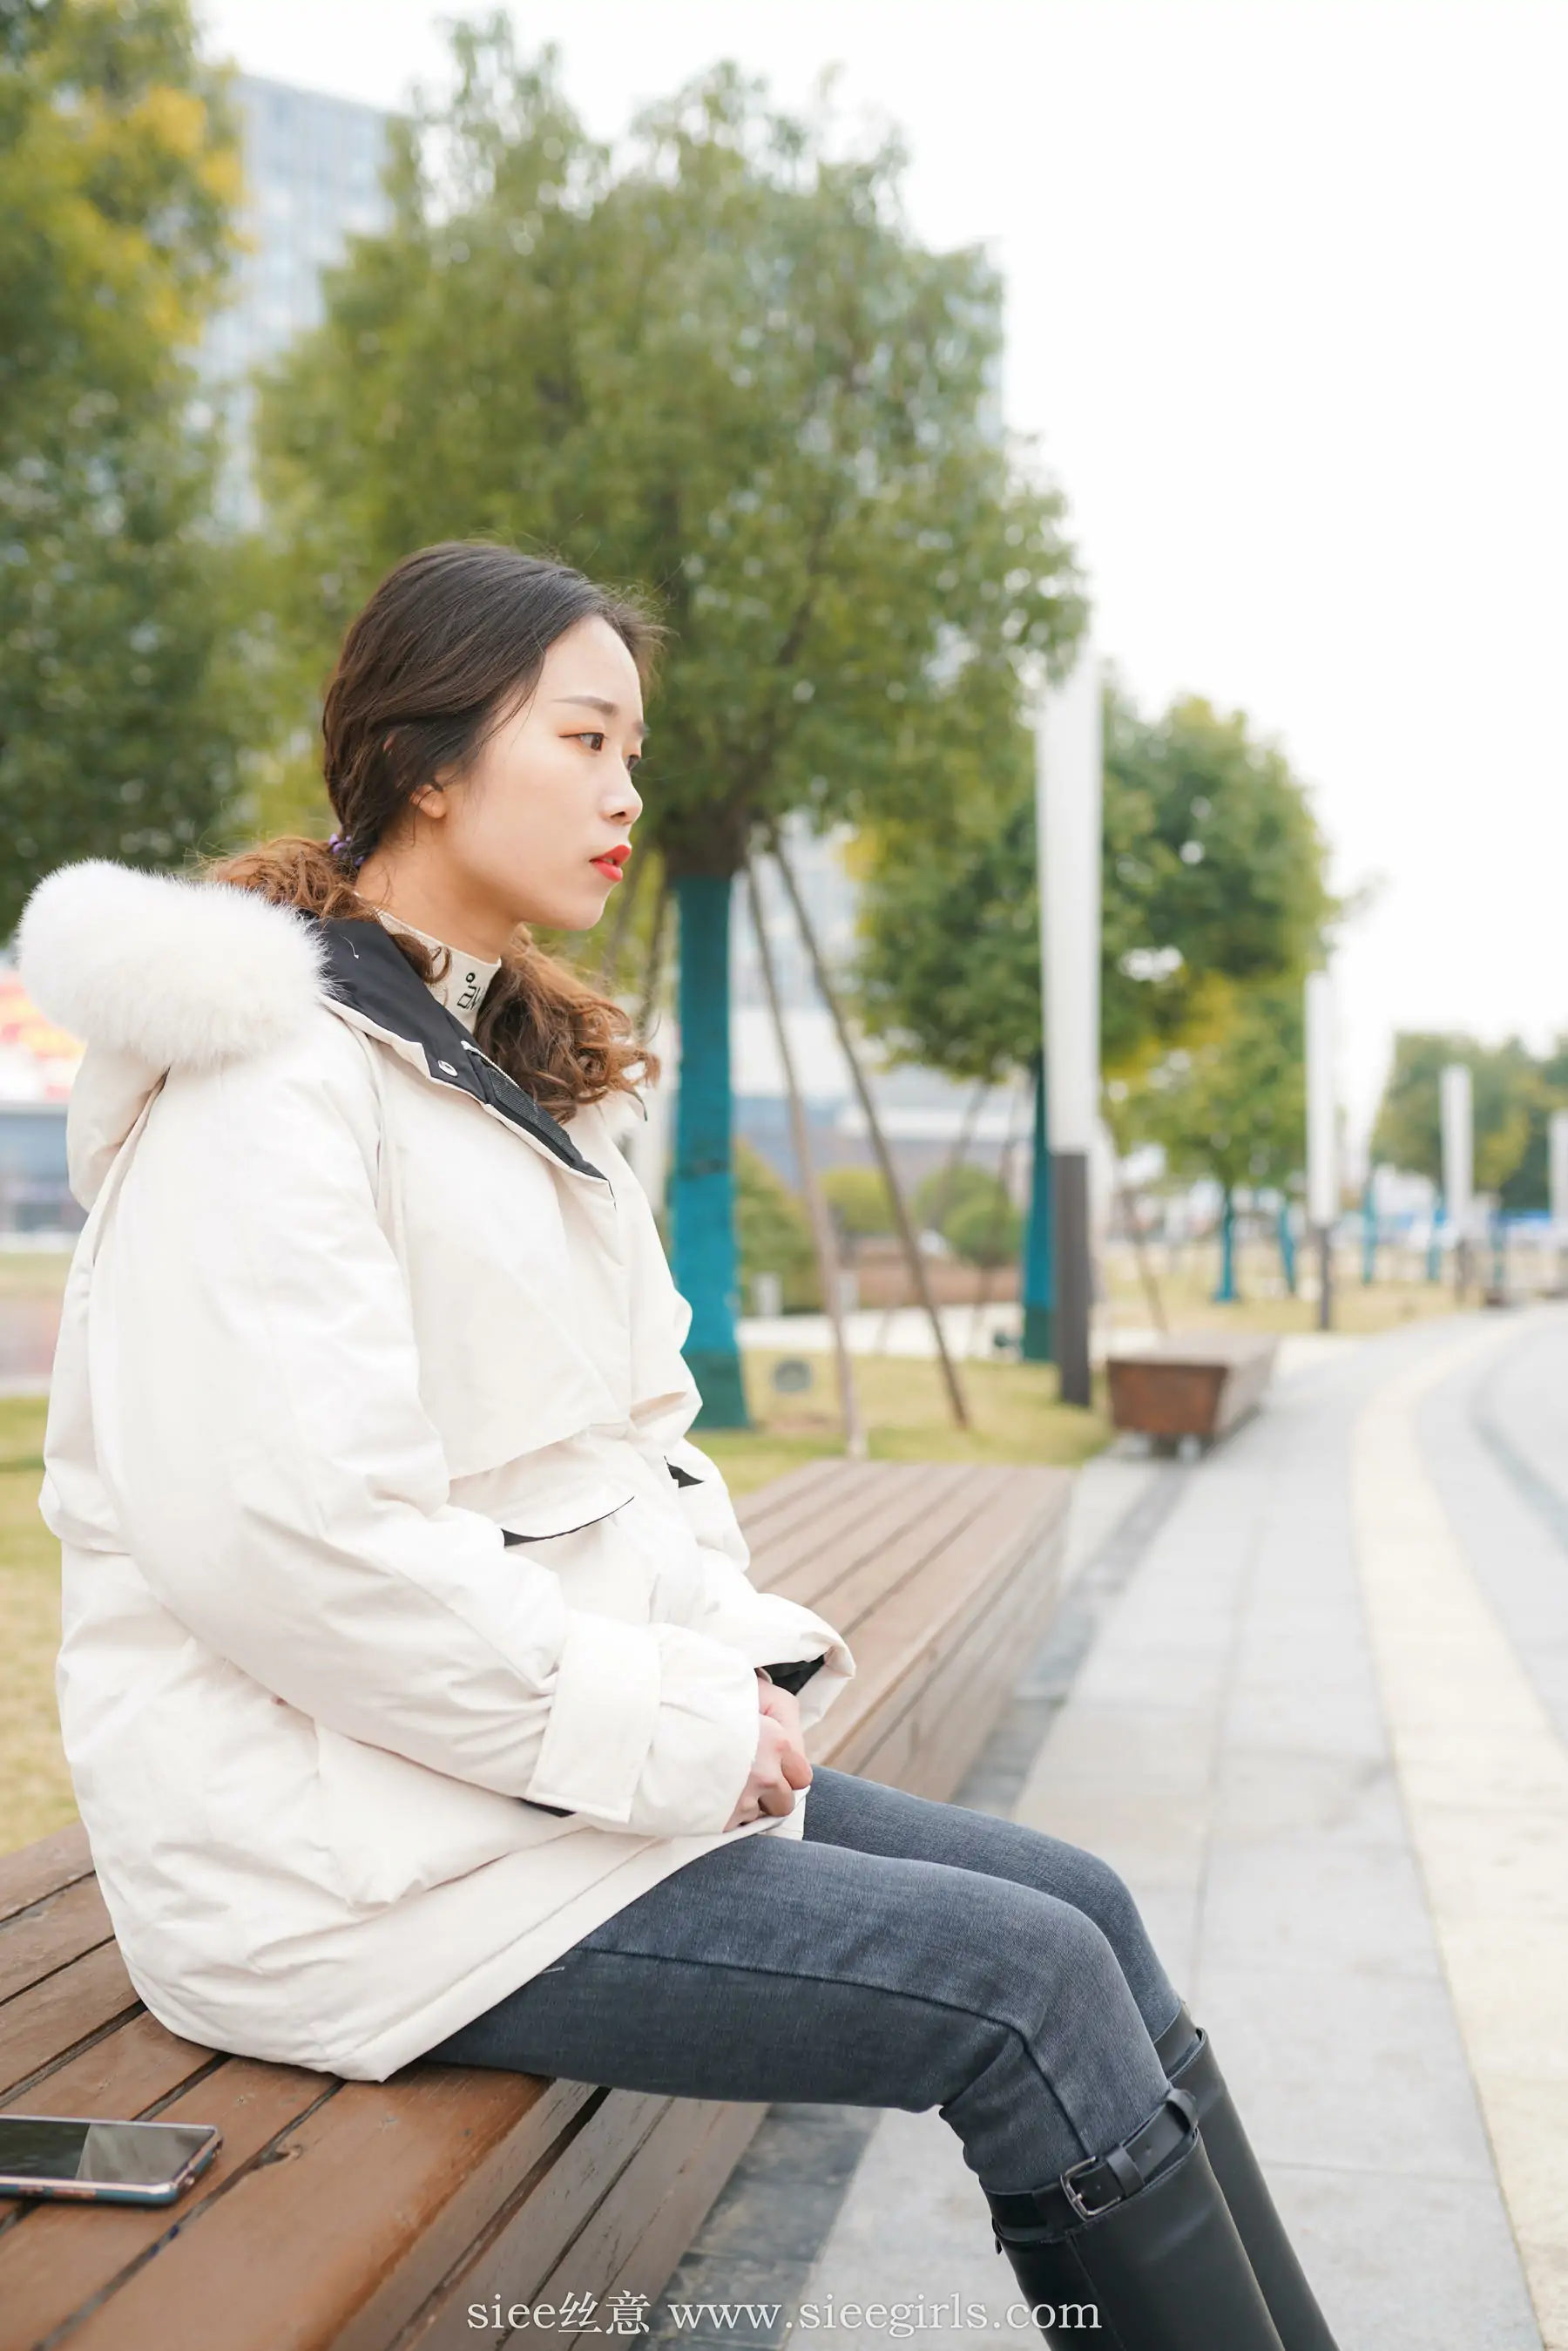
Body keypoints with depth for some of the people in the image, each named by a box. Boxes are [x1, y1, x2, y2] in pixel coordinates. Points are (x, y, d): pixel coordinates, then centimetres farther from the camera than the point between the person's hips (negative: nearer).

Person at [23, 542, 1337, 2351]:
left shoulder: (513, 1067, 17)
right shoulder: (267, 1070, -14)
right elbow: (292, 1538, -24)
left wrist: (734, 1667, 0)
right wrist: (670, 1729, -18)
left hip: (566, 1759, 9)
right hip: (350, 1850, -9)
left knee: (1082, 1906, 1)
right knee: (1026, 1985, -14)